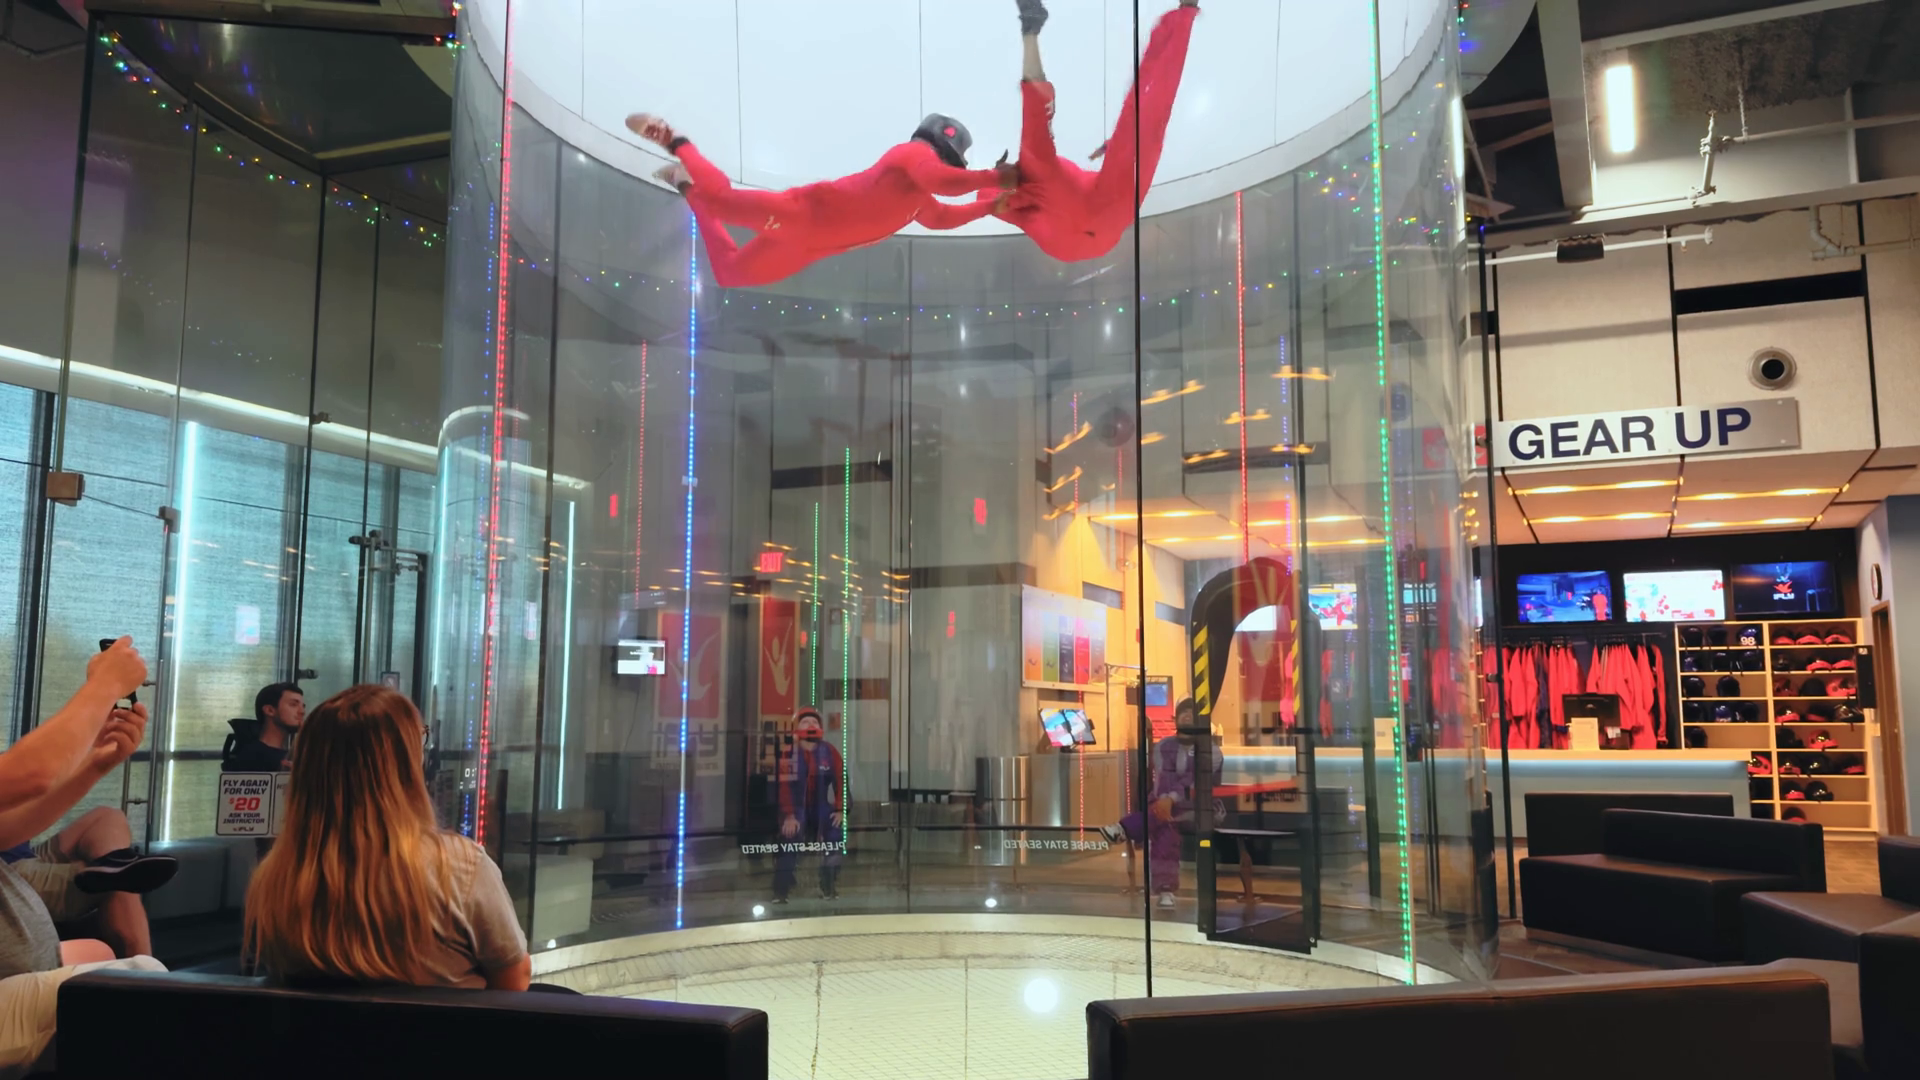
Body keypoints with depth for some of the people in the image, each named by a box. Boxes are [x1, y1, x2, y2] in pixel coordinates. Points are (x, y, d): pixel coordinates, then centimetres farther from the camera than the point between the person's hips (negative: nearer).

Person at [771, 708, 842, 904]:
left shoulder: (829, 751, -5)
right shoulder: (788, 753, -15)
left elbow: (840, 779, -2)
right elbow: (783, 785, -18)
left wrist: (840, 809, -7)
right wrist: (789, 815, -23)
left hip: (821, 806, 3)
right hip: (795, 807, -3)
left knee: (835, 839, -8)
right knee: (789, 843, -18)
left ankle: (827, 887, 11)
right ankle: (780, 891, -6)